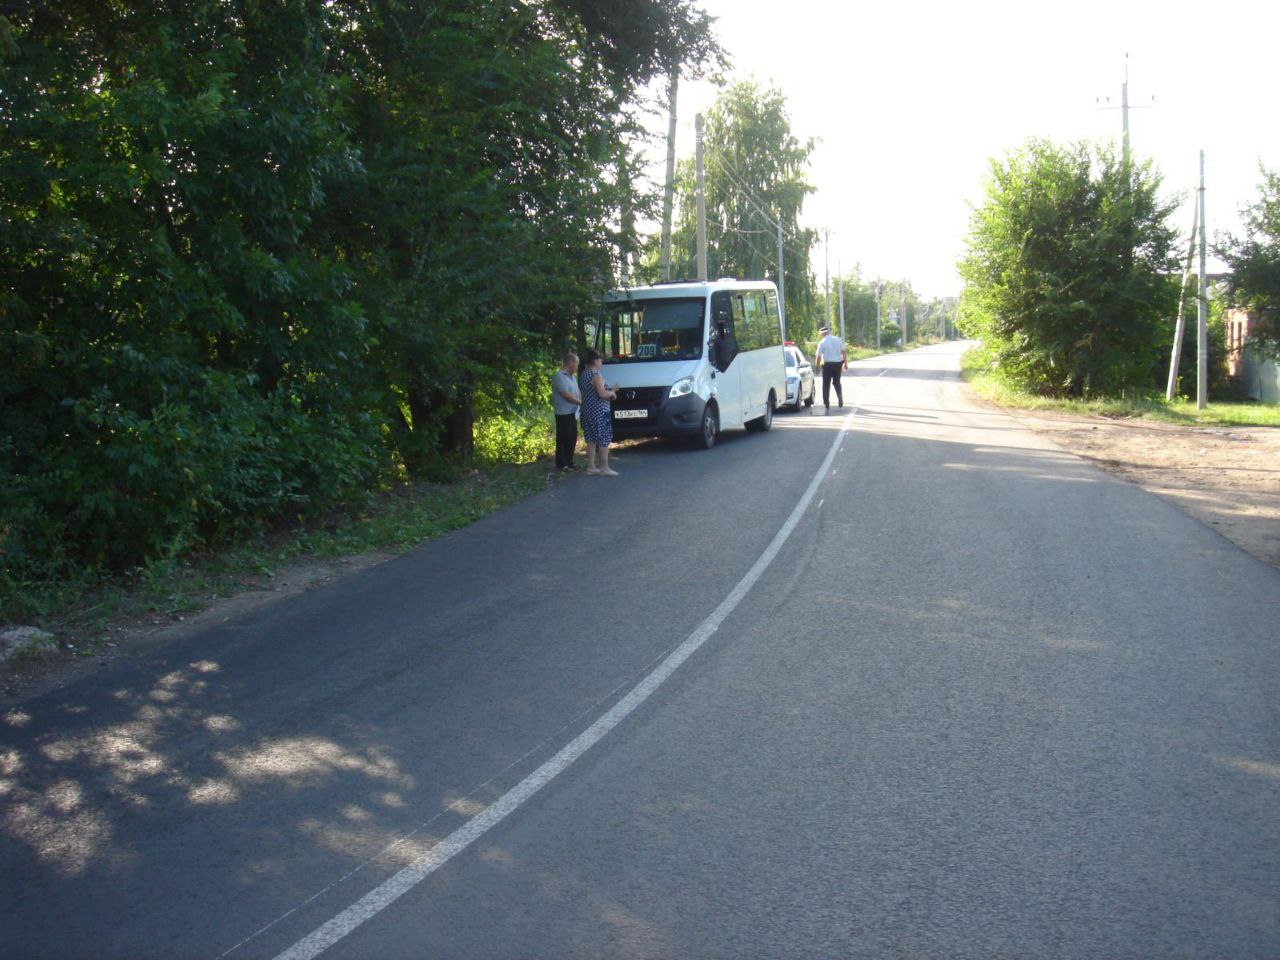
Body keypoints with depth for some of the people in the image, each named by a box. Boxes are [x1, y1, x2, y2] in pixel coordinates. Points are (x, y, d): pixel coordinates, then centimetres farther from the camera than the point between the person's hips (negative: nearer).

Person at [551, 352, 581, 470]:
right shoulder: (560, 376, -13)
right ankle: (561, 464, 1)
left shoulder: (572, 377, 16)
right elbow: (566, 395, -18)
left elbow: (578, 392, 16)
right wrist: (580, 402, -11)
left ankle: (569, 463, 20)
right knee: (563, 439, -5)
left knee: (572, 438, 12)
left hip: (572, 413, 9)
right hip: (563, 413, -9)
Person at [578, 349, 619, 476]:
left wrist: (610, 391, 19)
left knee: (591, 440, 11)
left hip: (587, 411, 9)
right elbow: (602, 394, -22)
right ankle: (604, 468, -2)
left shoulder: (584, 374, 14)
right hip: (599, 412, -9)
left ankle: (591, 467, 12)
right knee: (603, 440, -3)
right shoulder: (596, 374, -15)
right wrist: (612, 393, -2)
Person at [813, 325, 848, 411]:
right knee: (837, 382, 21)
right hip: (838, 364, 4)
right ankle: (840, 397, -1)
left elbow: (818, 356, -9)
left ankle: (826, 405, 4)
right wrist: (846, 363, 13)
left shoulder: (822, 342, -7)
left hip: (828, 364, -4)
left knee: (826, 385, 4)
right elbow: (844, 352, 7)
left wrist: (817, 366, 2)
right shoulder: (838, 340, 5)